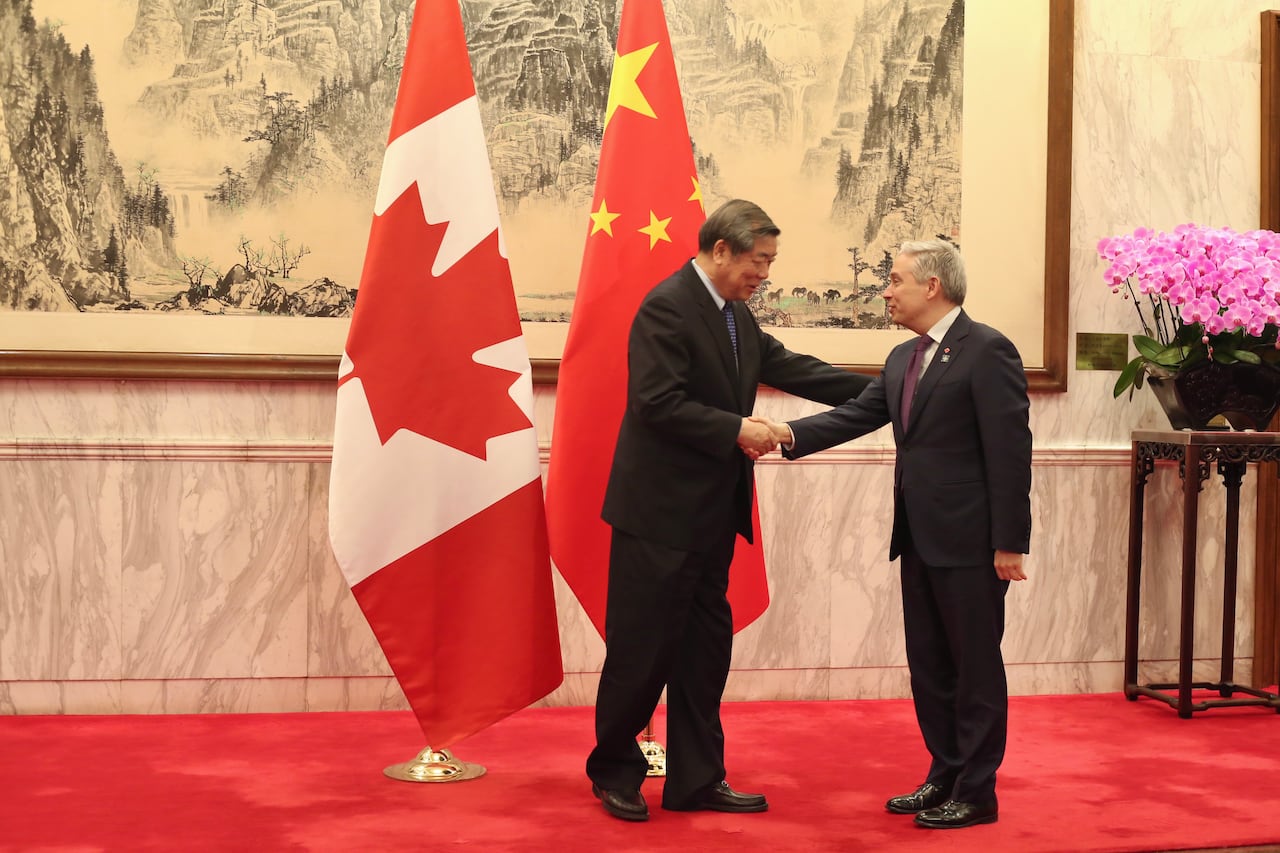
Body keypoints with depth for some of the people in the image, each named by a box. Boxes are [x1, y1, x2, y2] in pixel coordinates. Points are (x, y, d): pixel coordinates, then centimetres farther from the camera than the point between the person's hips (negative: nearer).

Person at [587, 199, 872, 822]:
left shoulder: (735, 314, 12)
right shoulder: (666, 307, -16)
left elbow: (789, 367, 16)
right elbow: (657, 402, -22)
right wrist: (736, 429, -19)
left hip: (710, 513, 9)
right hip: (660, 513, -9)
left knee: (705, 645, 12)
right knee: (642, 647, 1)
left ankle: (696, 780, 22)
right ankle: (614, 770, 19)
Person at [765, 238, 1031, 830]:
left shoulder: (986, 351, -13)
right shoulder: (902, 360, 14)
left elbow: (1010, 450, -16)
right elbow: (855, 415, 9)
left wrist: (1009, 543, -18)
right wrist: (791, 435, -7)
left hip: (970, 542, -9)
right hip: (920, 540, 9)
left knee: (976, 666, 3)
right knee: (928, 665, 15)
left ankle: (976, 793, 12)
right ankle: (945, 777, 28)